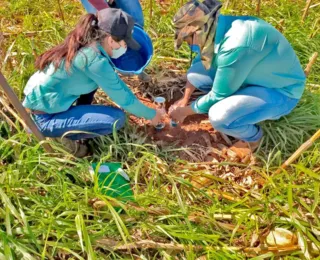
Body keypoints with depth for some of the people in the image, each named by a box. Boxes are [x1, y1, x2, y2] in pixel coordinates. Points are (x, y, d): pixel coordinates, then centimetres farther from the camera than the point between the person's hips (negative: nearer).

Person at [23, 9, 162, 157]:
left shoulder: (86, 45, 2)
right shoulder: (94, 59, -24)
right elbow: (122, 97, -14)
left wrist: (135, 101, 20)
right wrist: (151, 114, 1)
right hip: (44, 119, -9)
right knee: (117, 119, -16)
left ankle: (81, 114, 18)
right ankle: (61, 136, -1)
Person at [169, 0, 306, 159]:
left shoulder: (236, 46, -35)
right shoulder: (217, 27, -9)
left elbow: (218, 96, -23)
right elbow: (198, 62, 11)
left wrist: (185, 111, -7)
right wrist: (184, 100, 14)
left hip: (280, 91, -8)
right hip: (256, 76, 8)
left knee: (219, 117, -31)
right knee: (196, 73, -2)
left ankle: (252, 137, 1)